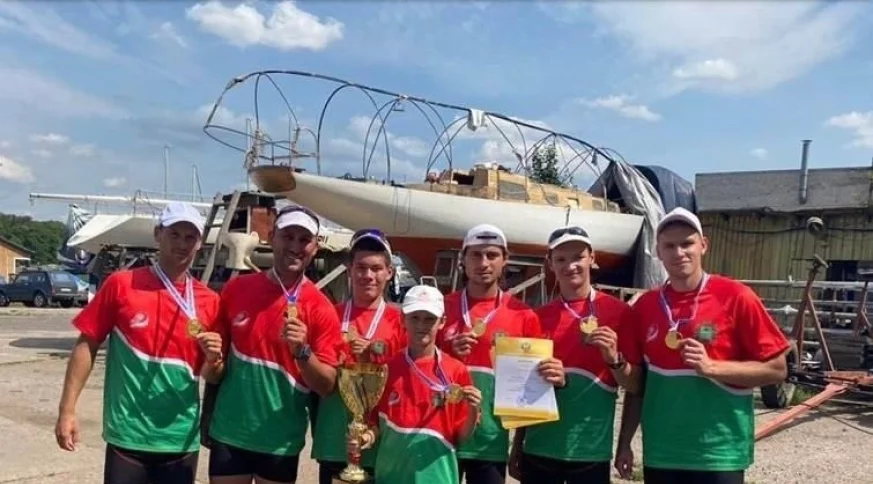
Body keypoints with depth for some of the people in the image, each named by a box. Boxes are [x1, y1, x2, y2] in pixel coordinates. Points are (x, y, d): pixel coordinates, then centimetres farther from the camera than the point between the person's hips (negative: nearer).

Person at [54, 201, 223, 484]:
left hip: (182, 440, 3)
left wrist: (213, 359, -12)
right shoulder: (121, 284, -4)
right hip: (127, 437, -2)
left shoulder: (209, 301, 2)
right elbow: (87, 345, -1)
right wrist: (67, 410, -5)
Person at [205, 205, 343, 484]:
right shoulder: (236, 289, -1)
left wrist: (302, 351, -23)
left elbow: (327, 385, -8)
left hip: (282, 440, -1)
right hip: (229, 433, 1)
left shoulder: (321, 308, -7)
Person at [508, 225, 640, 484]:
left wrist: (613, 358, -20)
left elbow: (634, 385, -1)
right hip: (539, 447, 3)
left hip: (591, 449, -2)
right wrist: (517, 443, 10)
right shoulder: (538, 317, 6)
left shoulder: (618, 312, -2)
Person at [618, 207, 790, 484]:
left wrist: (712, 367, -19)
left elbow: (776, 369, -6)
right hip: (659, 454, 4)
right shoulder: (645, 306, 4)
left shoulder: (735, 297, -7)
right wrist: (624, 442, 8)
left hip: (718, 454, -3)